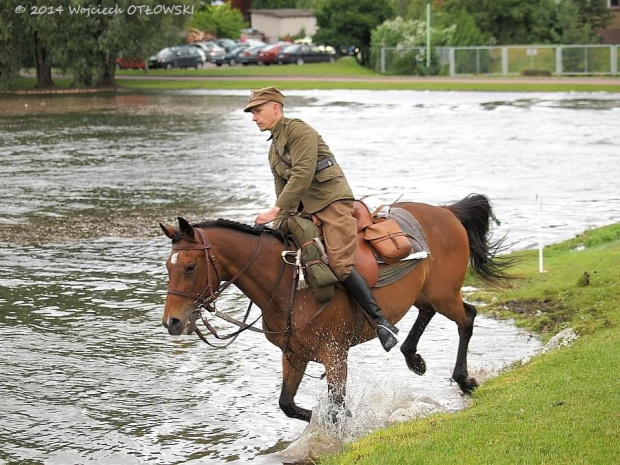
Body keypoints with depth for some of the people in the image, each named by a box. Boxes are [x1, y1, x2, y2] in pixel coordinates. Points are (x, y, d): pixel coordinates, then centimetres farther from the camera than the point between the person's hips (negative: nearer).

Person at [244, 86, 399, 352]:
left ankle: (382, 322, -22)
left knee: (340, 265, -23)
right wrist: (279, 226, 9)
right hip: (307, 211, 10)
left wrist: (275, 211, -21)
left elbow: (302, 176, -18)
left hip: (333, 202, -10)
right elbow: (282, 189, 24)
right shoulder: (274, 150, 23)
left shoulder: (299, 131, -6)